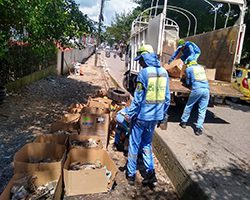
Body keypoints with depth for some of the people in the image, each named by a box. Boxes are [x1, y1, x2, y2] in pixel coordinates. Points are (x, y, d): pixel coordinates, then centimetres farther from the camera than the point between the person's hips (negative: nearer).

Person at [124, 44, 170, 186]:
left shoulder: (144, 73, -15)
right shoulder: (164, 72, 4)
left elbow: (138, 98, -15)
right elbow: (167, 97, 9)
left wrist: (130, 113, -4)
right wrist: (163, 115, 18)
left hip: (142, 115, -6)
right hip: (156, 116, 6)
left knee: (134, 144, 11)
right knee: (147, 144, 20)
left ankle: (131, 174, 23)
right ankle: (151, 173, 15)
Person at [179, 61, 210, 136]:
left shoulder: (189, 69, 11)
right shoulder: (201, 67, 24)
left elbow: (188, 82, 14)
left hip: (196, 89, -3)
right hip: (206, 89, 3)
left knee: (188, 106, 16)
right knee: (202, 110, 4)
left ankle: (183, 122, 27)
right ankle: (198, 128, 3)